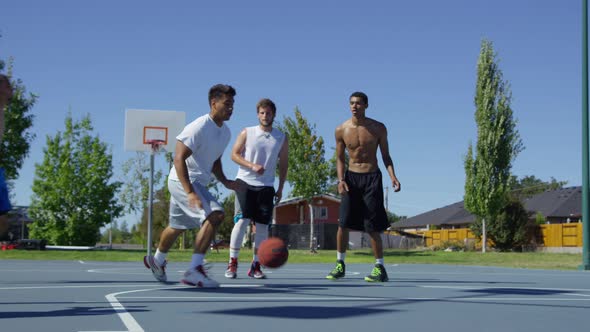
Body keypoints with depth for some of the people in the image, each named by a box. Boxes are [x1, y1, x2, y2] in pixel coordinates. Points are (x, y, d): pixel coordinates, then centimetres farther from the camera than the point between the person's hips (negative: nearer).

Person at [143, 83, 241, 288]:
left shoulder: (225, 132, 7)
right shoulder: (199, 127, -21)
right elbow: (179, 158, -24)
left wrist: (225, 182, 6)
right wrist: (189, 192, -32)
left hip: (198, 182, 9)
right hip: (183, 180, -9)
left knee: (177, 227, 24)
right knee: (214, 215, -26)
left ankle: (156, 260, 49)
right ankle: (194, 270, -22)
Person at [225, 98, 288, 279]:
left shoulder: (281, 138, 7)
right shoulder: (247, 133, 1)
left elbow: (283, 164, 13)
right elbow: (234, 154, 2)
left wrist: (280, 188, 8)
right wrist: (252, 165, -14)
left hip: (266, 186, 2)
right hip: (245, 182, -2)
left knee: (262, 225, 0)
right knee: (241, 220, -12)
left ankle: (255, 265, 8)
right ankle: (232, 262, -4)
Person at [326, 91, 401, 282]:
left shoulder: (378, 128, -1)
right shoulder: (341, 130, 1)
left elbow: (385, 156, 4)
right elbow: (339, 158, 7)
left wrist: (393, 176, -11)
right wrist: (340, 179, -9)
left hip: (372, 177, -1)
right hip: (351, 177, 1)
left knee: (373, 227, -3)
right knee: (343, 223, -7)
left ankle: (379, 268, 7)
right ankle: (340, 264, 7)